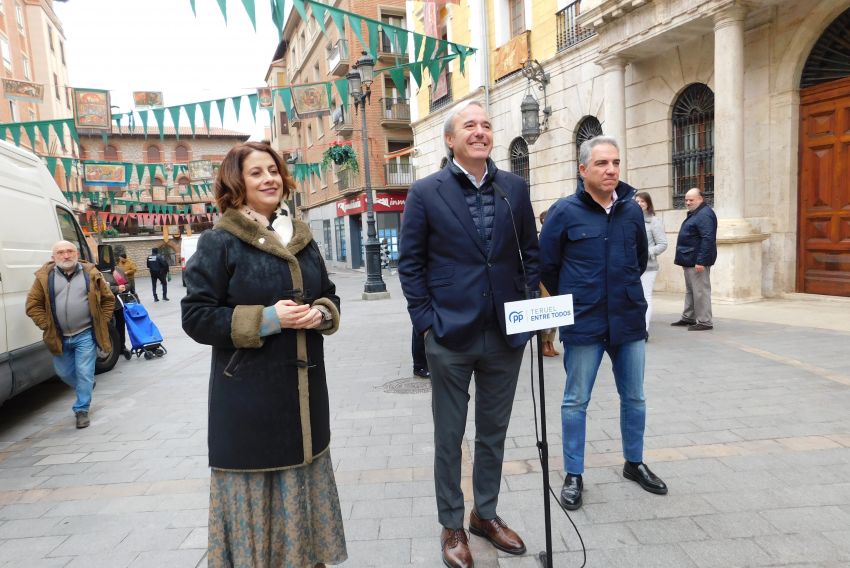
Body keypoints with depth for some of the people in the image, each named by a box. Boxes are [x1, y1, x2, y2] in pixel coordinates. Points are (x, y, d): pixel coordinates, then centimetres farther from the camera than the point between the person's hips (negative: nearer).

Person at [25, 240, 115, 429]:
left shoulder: (91, 274, -2)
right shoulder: (45, 277, -1)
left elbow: (108, 299, 6)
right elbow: (33, 305, 2)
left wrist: (101, 322, -1)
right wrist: (47, 325, -4)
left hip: (85, 335, -2)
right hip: (59, 337, 3)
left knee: (84, 373, -1)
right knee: (63, 373, 16)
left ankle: (82, 409, 13)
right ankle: (86, 388, 44)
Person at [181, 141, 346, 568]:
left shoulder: (302, 239, 10)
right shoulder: (218, 243, -8)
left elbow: (329, 295, 16)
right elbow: (196, 316, -11)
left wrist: (321, 314, -7)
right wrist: (267, 319, -20)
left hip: (304, 390, 6)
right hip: (249, 396, -5)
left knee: (304, 479, 17)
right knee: (256, 481, 6)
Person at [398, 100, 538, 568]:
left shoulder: (515, 188, 5)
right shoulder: (426, 192, -4)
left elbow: (530, 253, 10)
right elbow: (410, 264, -3)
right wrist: (426, 321, -8)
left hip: (505, 335, 3)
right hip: (450, 336, -3)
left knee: (493, 433, 17)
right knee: (449, 437, 11)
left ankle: (486, 514, 38)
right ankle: (451, 526, 31)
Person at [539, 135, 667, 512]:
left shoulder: (632, 209, 3)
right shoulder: (565, 212, -8)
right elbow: (547, 265, -1)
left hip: (629, 320, 4)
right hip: (583, 324, -4)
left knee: (634, 397, 16)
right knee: (576, 401, 6)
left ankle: (634, 463, 37)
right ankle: (573, 476, 21)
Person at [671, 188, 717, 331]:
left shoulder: (704, 215, -16)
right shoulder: (694, 214, 18)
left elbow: (708, 239, -24)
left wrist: (701, 261, -27)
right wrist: (684, 259, 21)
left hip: (697, 261, -11)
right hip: (689, 260, 11)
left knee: (700, 291, -6)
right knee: (690, 290, 17)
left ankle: (704, 321, 0)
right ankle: (688, 317, 27)